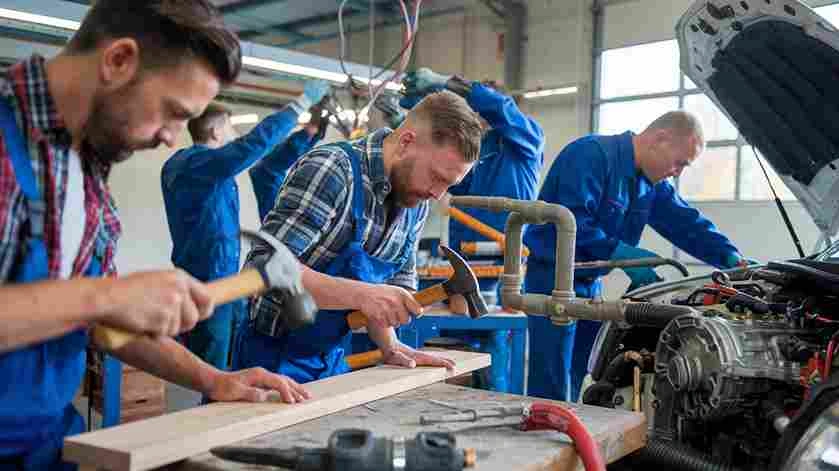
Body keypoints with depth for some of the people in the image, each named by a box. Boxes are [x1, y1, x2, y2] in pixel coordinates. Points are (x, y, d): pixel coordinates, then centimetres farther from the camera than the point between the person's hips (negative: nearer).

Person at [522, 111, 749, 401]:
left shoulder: (651, 183, 9)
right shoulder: (591, 155, -19)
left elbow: (688, 224, 9)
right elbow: (571, 222, -28)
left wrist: (732, 258, -4)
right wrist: (621, 253, -27)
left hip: (590, 281, 9)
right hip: (553, 278, -9)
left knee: (580, 377, 12)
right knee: (553, 388, -7)